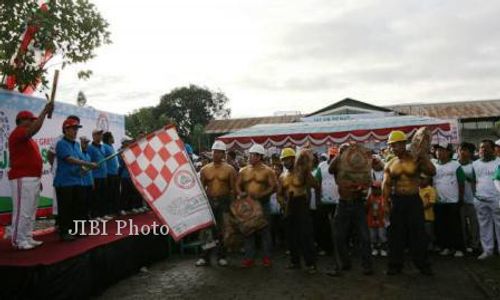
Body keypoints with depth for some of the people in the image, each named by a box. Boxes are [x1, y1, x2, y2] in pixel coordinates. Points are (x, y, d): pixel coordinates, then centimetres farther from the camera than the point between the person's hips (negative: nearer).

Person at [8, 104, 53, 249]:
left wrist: (37, 179, 22)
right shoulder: (18, 133, -9)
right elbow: (35, 128, -31)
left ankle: (28, 239, 20)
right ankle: (18, 241, -1)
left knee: (31, 211, 13)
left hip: (32, 178, 10)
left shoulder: (28, 138, 21)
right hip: (22, 179, -10)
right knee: (23, 211, -8)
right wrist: (45, 111, -26)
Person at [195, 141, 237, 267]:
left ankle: (221, 257, 17)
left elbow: (233, 189, -2)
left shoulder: (229, 169, -1)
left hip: (224, 201, -1)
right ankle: (205, 257, 11)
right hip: (209, 201, 2)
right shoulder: (205, 169, 5)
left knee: (222, 230, 5)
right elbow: (201, 188, 9)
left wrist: (232, 204, -9)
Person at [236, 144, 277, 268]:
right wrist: (240, 193, -13)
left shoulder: (267, 171, -1)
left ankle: (266, 257, 16)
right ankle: (249, 257, 16)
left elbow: (273, 187, -7)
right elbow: (237, 185, 9)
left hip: (263, 204, -3)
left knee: (264, 231, 4)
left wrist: (260, 194, -19)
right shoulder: (244, 170, 10)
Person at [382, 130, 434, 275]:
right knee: (396, 233, 6)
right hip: (396, 201, 2)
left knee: (418, 233, 2)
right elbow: (386, 184, 1)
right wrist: (386, 201, -14)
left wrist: (423, 156, -17)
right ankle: (395, 265, 15)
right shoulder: (390, 164, 6)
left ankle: (423, 265, 15)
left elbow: (432, 172, -13)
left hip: (414, 200, -2)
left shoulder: (416, 160, -2)